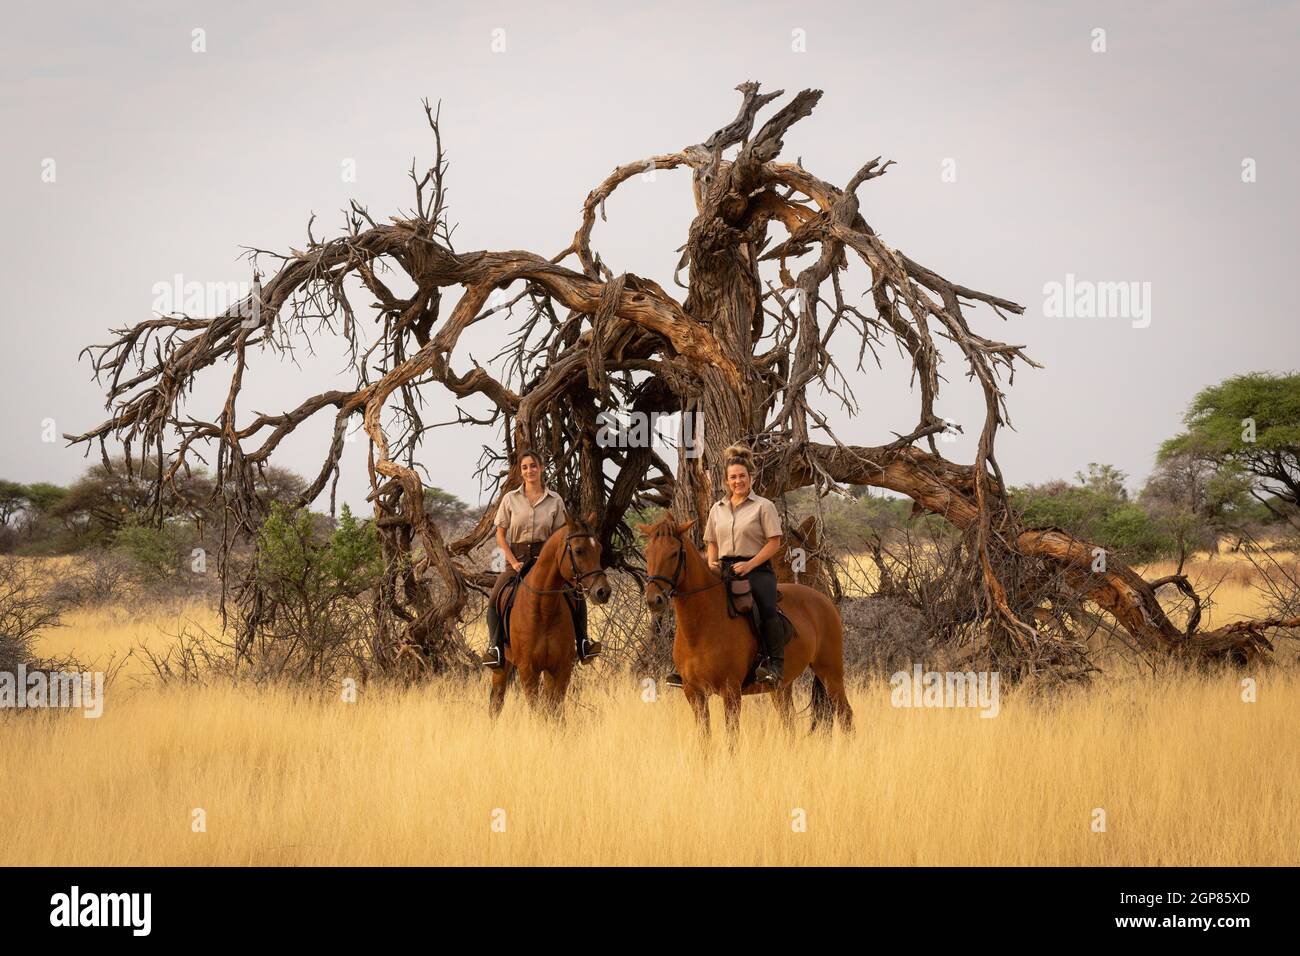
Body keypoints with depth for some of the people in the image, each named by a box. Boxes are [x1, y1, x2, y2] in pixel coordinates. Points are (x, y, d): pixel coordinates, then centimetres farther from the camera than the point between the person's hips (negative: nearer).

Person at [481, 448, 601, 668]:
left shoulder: (555, 501, 4)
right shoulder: (510, 499, 3)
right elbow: (500, 536, 3)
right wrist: (514, 562, -9)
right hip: (517, 558, 0)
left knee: (576, 597, -16)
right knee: (495, 599, -22)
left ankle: (582, 642, -4)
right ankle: (495, 647, -17)